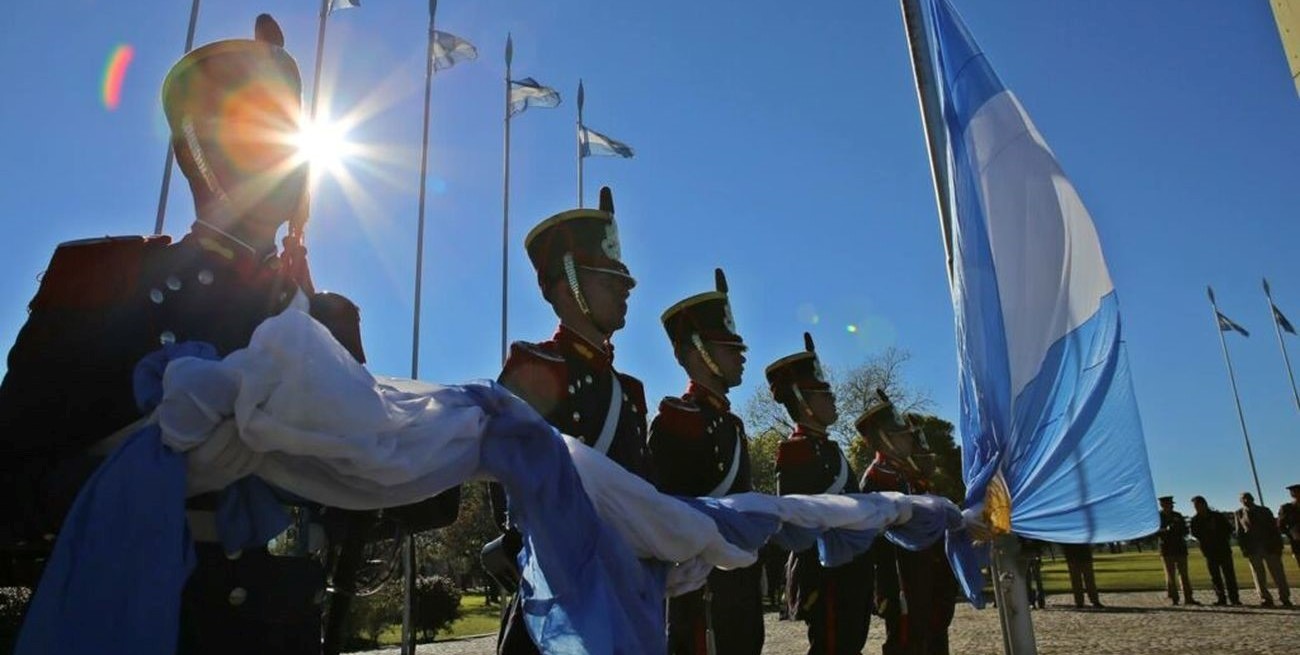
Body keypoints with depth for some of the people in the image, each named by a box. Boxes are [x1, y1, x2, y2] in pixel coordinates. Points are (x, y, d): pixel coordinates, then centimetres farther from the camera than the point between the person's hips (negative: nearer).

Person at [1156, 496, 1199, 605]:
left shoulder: (1177, 516, 11)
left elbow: (1185, 530, 14)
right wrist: (1166, 529, -25)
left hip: (1180, 548, 4)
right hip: (1167, 549, -4)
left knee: (1183, 574, 5)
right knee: (1170, 574, -1)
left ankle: (1188, 597, 9)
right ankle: (1173, 598, 3)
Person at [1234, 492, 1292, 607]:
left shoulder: (1264, 510, 8)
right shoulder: (1239, 513, 8)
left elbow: (1274, 528, 5)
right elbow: (1239, 532, 6)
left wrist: (1278, 545, -5)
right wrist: (1244, 548, -4)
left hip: (1269, 547, 0)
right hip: (1252, 549, 0)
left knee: (1278, 573, 1)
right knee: (1259, 575, 0)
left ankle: (1284, 598, 10)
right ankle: (1265, 599, 4)